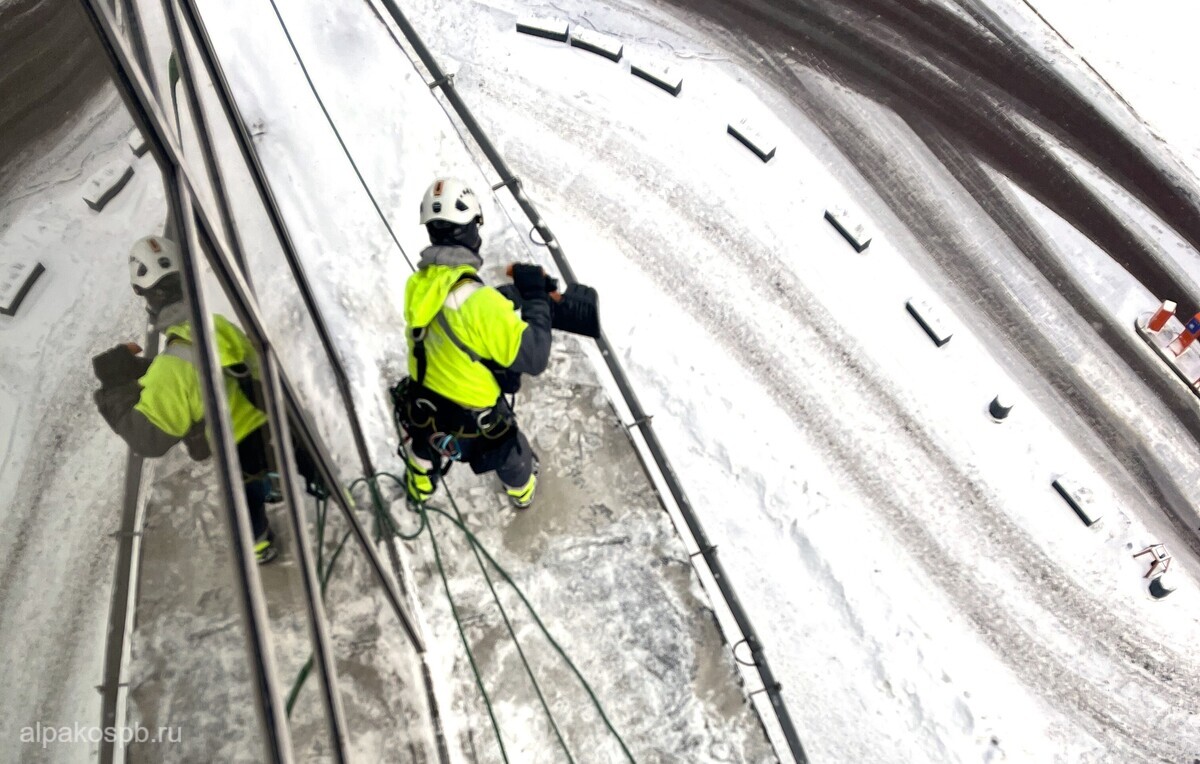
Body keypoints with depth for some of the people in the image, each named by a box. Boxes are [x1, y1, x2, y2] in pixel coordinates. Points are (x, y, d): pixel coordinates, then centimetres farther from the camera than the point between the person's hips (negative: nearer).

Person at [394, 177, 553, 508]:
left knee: (424, 445, 38)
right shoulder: (479, 302, -38)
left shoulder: (417, 284, -16)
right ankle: (522, 490, 60)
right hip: (473, 416, -4)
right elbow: (533, 357, -32)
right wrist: (535, 298, -23)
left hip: (423, 402, 5)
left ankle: (420, 488, 67)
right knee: (510, 452, 29)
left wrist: (520, 292, 0)